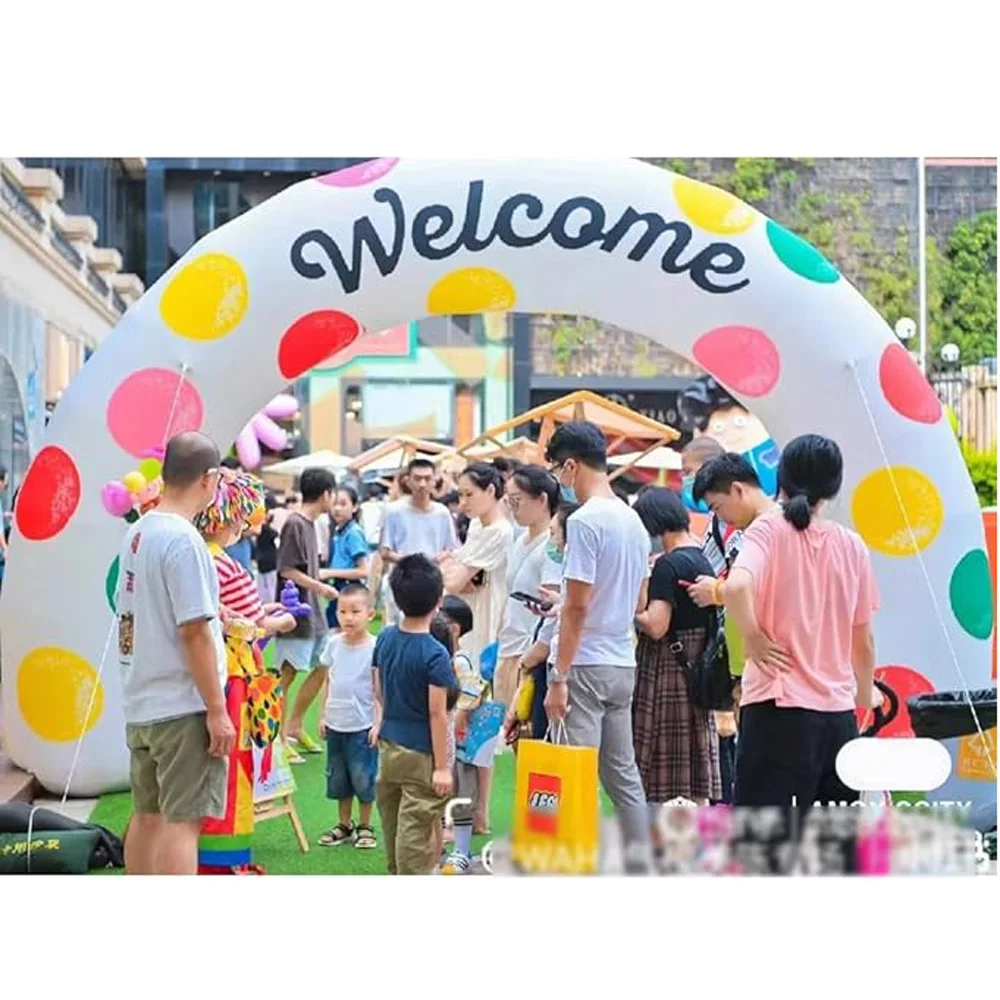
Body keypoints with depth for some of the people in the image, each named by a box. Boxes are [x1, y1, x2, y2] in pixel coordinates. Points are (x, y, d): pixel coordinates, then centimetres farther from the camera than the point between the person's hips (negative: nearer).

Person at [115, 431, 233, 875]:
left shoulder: (136, 532, 8)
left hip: (140, 704, 9)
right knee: (182, 820, -6)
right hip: (183, 706, -9)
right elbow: (193, 632, -19)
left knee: (147, 815, 16)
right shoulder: (183, 540, -18)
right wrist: (217, 710, -15)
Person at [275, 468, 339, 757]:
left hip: (313, 613, 9)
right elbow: (287, 570, -18)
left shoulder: (310, 524, 11)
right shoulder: (294, 524, -16)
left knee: (322, 667, 13)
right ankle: (281, 737, 4)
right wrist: (322, 588, -14)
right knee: (288, 673, -3)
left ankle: (295, 726, 23)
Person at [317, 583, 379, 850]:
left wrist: (378, 723, -11)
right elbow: (327, 681, 12)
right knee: (337, 777, 13)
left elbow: (379, 689, -9)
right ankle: (345, 825, 25)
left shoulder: (374, 648, -11)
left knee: (363, 777, 2)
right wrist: (323, 715, 10)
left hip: (362, 726, -5)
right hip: (335, 725, 5)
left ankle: (365, 827, 15)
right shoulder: (334, 644, 3)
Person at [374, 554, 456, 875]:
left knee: (392, 821, 19)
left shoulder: (385, 639, 1)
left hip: (389, 744, 7)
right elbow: (436, 713, -18)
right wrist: (442, 766, -14)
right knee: (416, 829, -2)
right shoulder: (435, 655, -20)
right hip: (420, 753, -7)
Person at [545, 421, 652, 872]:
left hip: (586, 664, -8)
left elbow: (579, 605, -18)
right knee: (623, 773, 13)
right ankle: (639, 865, 16)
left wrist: (559, 678, -15)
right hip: (623, 662, 8)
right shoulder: (633, 519, 12)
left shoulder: (585, 521, -15)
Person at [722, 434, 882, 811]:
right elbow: (863, 640, 15)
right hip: (838, 711, 5)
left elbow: (736, 586, -25)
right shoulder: (852, 546, 9)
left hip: (779, 708, -5)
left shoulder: (769, 529, -4)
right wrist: (866, 694, 31)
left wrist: (751, 636, -9)